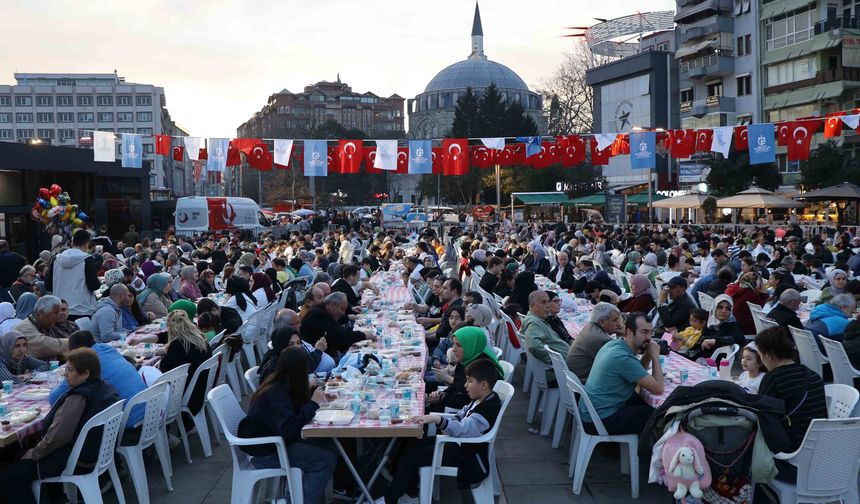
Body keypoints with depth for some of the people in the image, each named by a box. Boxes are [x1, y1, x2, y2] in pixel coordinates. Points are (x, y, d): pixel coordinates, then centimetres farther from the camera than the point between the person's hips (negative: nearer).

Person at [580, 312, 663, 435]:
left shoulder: (614, 344, 3)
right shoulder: (623, 358, -25)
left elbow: (638, 372, 17)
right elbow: (658, 389, -19)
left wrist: (648, 354, 0)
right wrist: (656, 357, -9)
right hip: (599, 421, -9)